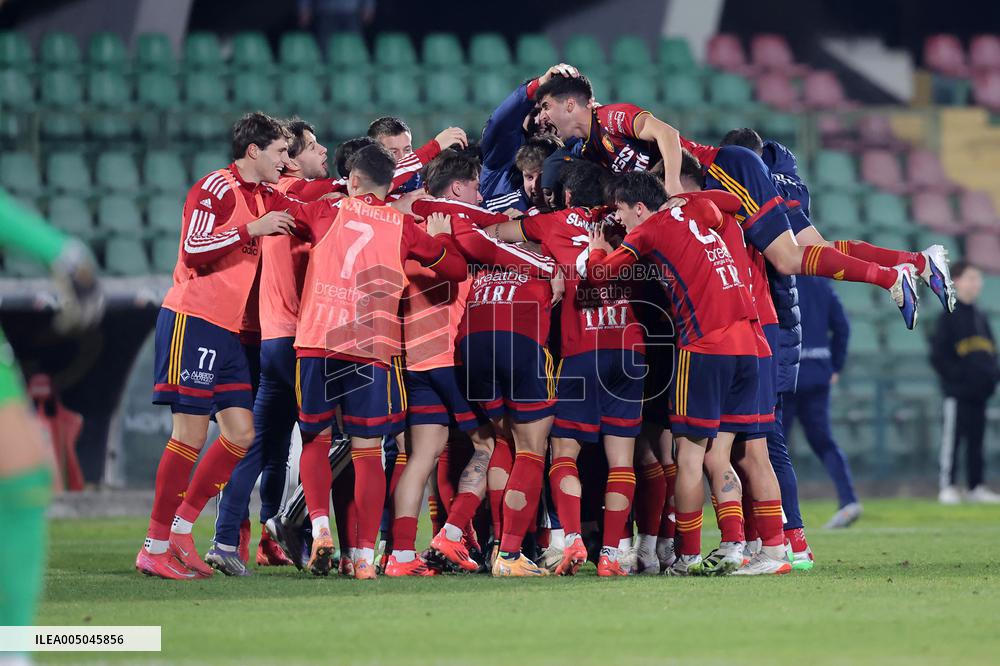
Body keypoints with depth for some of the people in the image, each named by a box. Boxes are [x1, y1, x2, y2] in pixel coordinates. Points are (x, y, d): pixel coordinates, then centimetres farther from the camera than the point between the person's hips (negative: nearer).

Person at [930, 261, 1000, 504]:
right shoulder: (949, 317, -6)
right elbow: (938, 357, -10)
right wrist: (958, 377, -16)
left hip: (979, 393, 7)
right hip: (957, 393, -7)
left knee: (976, 440, 10)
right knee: (952, 438, -5)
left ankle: (976, 486, 15)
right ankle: (948, 487, -2)